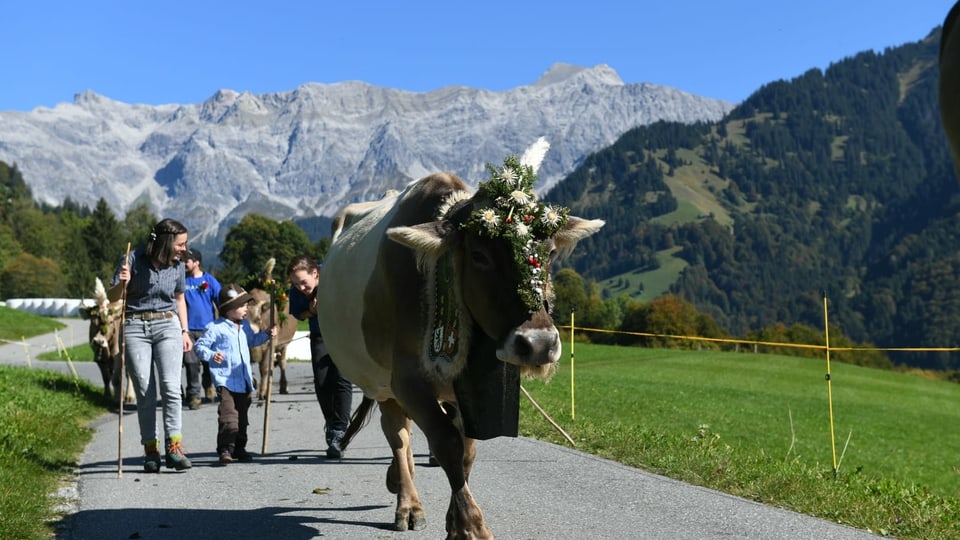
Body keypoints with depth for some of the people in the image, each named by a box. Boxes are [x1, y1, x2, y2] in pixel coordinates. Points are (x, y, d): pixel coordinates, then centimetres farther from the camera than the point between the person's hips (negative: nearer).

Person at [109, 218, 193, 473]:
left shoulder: (177, 265, 6)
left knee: (171, 386, -14)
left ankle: (174, 448, -12)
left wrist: (185, 331, 15)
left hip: (167, 326, 2)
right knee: (144, 392, -2)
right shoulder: (134, 259, -5)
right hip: (135, 327, -2)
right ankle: (150, 450, 7)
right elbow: (113, 297, 0)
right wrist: (123, 282, -21)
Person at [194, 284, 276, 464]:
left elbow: (252, 340, 33)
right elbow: (199, 346, -8)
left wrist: (266, 334, 20)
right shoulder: (215, 328, -9)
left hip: (244, 381, 7)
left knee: (242, 416, 14)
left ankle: (239, 448, 24)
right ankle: (225, 449, -16)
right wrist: (211, 355, -24)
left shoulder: (245, 325, 14)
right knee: (228, 415, -18)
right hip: (225, 380, -7)